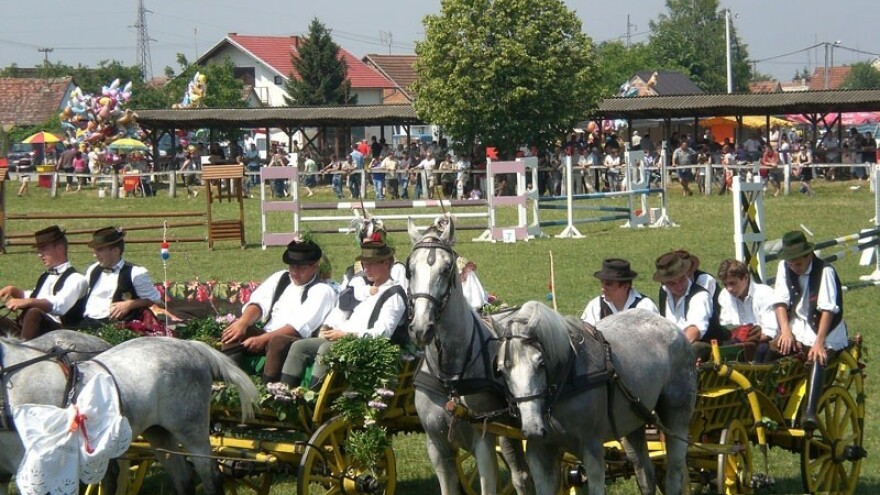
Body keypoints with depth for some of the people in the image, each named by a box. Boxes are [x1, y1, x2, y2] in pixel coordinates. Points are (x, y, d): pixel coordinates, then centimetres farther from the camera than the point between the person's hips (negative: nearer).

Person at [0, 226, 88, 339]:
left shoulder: (75, 279, -4)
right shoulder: (45, 276, 24)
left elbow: (60, 305, -22)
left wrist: (27, 302, -33)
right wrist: (13, 291, 19)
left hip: (55, 330, -8)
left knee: (33, 313, -36)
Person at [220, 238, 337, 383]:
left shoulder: (322, 291, -3)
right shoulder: (280, 278, 16)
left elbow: (301, 326, -16)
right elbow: (260, 303, 2)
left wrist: (264, 339, -26)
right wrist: (243, 322, -21)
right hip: (265, 336, 6)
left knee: (278, 341, -37)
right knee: (235, 328, -16)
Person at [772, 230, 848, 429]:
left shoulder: (824, 271, -16)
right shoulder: (784, 267, 0)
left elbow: (827, 310, -22)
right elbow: (781, 302, -5)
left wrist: (819, 343, -30)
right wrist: (786, 331, -21)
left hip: (825, 332, -5)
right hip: (798, 329, 5)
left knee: (817, 359, -35)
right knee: (766, 350, -21)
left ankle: (810, 413, -41)